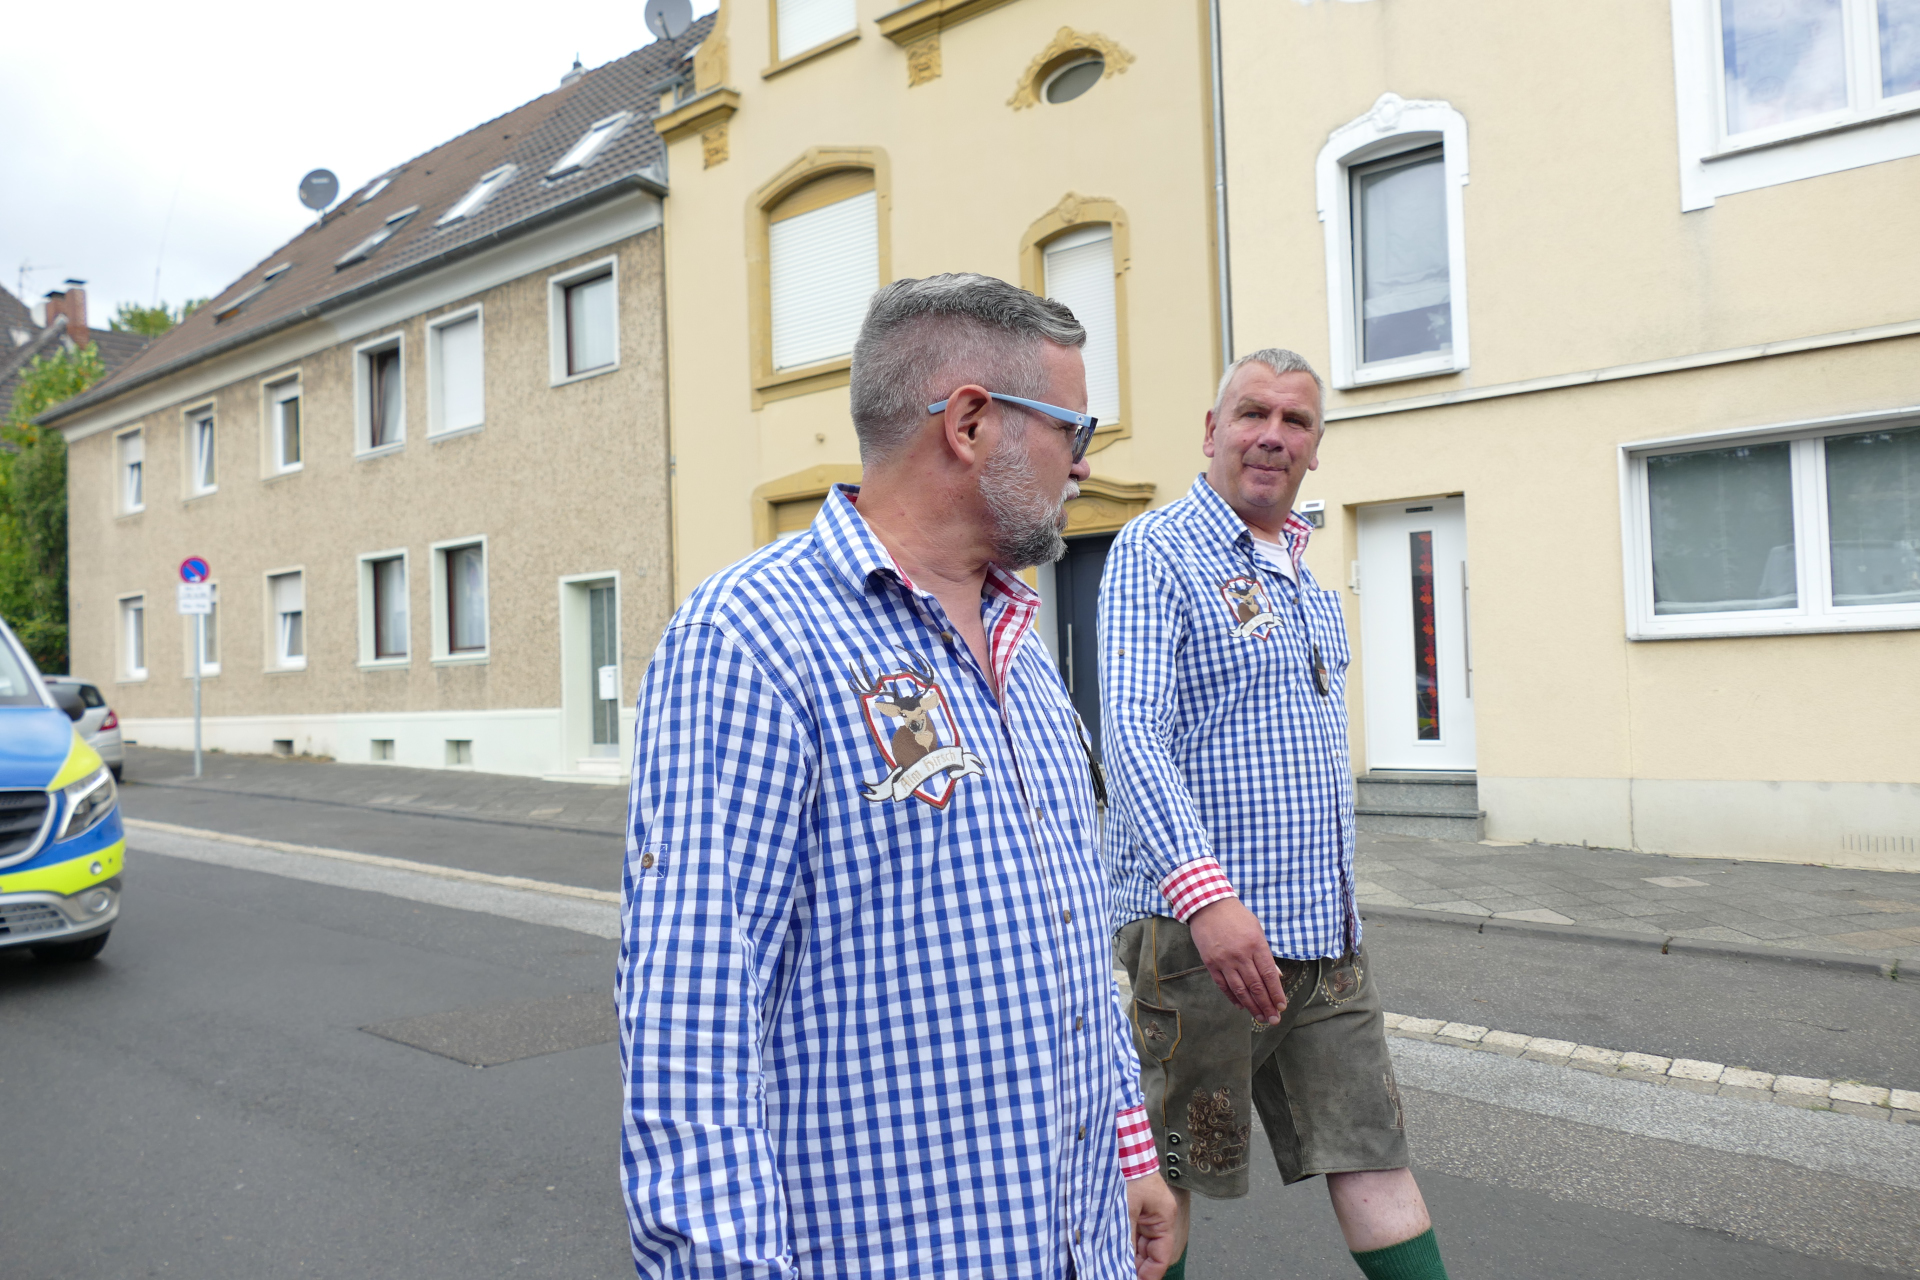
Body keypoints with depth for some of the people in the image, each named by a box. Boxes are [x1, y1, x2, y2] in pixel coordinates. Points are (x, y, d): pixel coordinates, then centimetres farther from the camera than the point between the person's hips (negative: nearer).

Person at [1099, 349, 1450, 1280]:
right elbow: (1131, 729, -22)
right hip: (1200, 926, -7)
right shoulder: (1157, 551, -9)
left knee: (1371, 1151, 13)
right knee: (1166, 1173, 6)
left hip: (1323, 929, 8)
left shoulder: (1301, 575, 17)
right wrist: (1205, 893, -33)